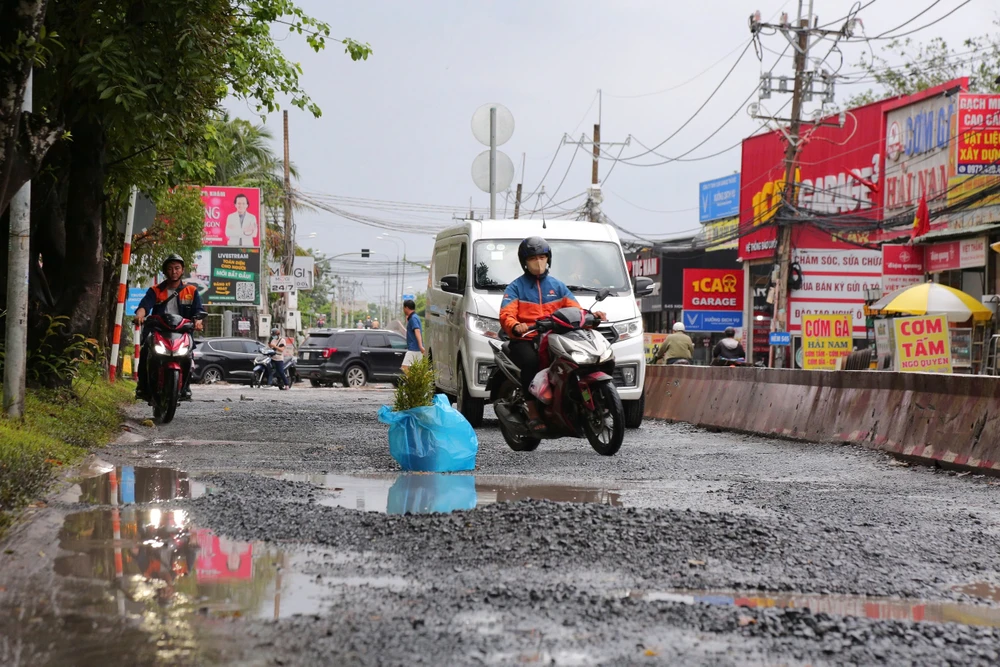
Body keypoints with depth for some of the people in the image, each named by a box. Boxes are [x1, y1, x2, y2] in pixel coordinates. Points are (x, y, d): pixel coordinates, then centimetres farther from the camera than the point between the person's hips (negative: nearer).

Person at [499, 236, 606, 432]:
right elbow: (506, 315, -6)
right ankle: (533, 414, -33)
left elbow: (575, 309, 12)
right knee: (531, 362, -36)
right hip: (524, 341, -3)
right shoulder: (516, 287, 9)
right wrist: (515, 326, -29)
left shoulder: (557, 286, 22)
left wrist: (591, 315, -10)